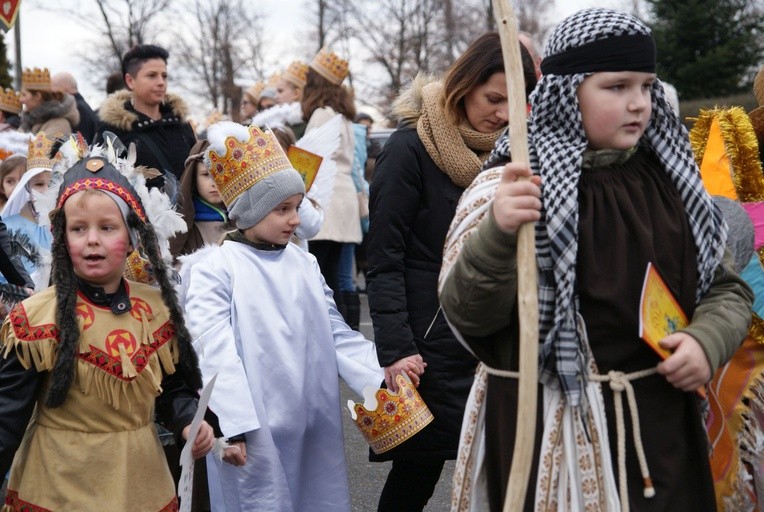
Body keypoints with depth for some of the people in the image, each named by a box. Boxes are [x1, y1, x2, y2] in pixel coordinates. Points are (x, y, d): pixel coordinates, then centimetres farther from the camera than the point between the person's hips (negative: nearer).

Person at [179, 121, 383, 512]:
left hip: (314, 421, 6)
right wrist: (233, 426, -21)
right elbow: (216, 353, -14)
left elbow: (336, 333, 12)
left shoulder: (304, 264, 11)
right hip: (257, 430, -6)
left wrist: (381, 377, -1)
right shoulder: (214, 268, -8)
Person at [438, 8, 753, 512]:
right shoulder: (517, 186, -9)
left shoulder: (667, 178, 5)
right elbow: (467, 314, -17)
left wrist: (707, 340, -10)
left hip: (661, 423, 5)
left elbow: (727, 287, 11)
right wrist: (497, 234, -35)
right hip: (550, 429, -4)